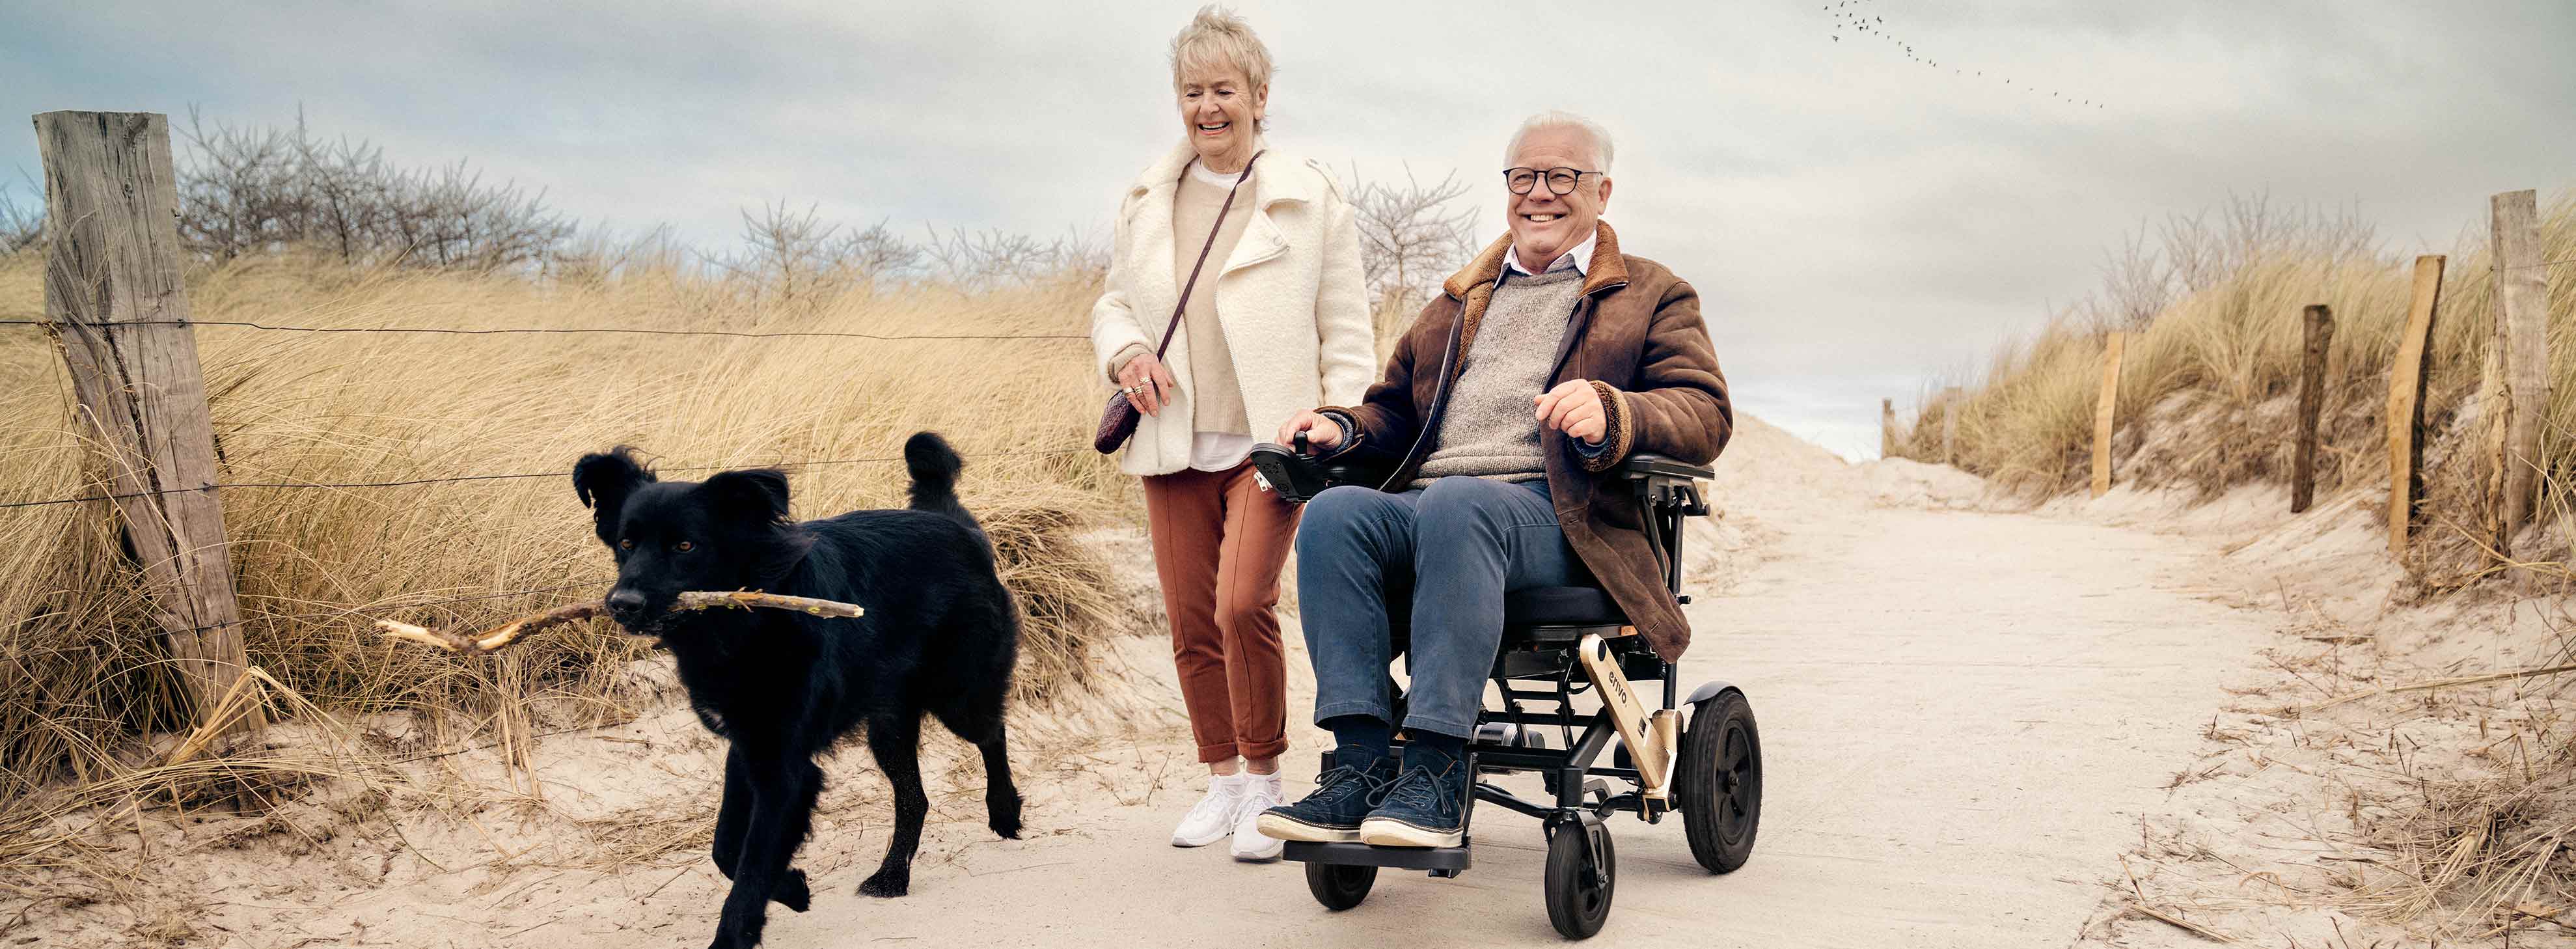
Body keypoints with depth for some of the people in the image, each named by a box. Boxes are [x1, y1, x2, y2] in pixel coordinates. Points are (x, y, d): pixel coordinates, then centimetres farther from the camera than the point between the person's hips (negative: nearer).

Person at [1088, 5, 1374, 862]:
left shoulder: (1309, 198, 2)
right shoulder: (1147, 200, 13)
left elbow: (1346, 332, 2)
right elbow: (1113, 300, 21)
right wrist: (1124, 351, -2)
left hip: (1270, 445, -4)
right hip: (1174, 445, 4)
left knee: (1244, 605, -18)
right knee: (1191, 623, 6)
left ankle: (1264, 783, 0)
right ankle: (1222, 781, 23)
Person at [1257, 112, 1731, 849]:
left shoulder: (1652, 297, 18)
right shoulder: (1461, 303, 33)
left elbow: (1706, 415, 2)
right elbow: (1395, 412, 35)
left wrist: (1611, 412, -19)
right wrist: (1342, 430, 11)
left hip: (1553, 515, -5)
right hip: (1424, 505, 5)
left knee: (1456, 506, -38)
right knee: (1333, 513, -28)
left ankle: (1436, 774, -39)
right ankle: (1363, 765, -32)